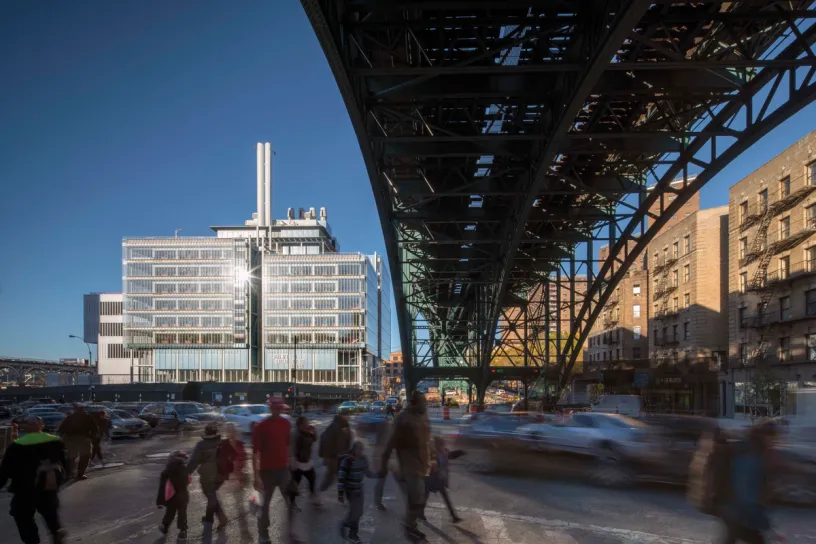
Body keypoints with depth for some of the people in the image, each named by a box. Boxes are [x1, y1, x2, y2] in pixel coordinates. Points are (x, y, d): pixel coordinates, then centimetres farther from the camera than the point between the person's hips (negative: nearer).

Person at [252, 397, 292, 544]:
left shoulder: (286, 424, 3)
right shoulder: (261, 427, -13)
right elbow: (255, 452, -13)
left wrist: (290, 464, 12)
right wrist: (256, 476, -16)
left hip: (283, 469, 4)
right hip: (267, 471, -4)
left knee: (291, 501, 8)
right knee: (265, 503, 9)